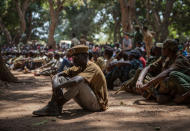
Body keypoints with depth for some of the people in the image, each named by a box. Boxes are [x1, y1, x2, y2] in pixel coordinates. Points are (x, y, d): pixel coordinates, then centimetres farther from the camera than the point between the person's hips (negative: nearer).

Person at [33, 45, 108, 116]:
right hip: (85, 103, 8)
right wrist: (55, 85, -22)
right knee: (61, 78, -1)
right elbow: (57, 75, 0)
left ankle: (58, 105, -25)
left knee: (78, 81, -34)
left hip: (98, 104, -8)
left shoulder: (92, 67, -19)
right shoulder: (77, 68, 7)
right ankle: (53, 106, -22)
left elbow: (77, 80, -38)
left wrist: (59, 86, -29)